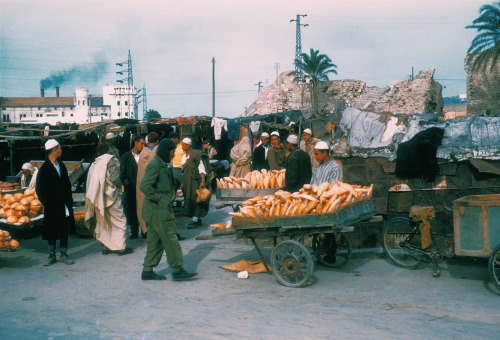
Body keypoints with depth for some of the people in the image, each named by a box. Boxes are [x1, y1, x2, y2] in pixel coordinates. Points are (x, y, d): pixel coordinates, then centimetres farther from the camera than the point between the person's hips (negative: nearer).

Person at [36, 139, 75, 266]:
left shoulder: (61, 165, 10)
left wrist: (68, 201, 7)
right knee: (51, 231, 5)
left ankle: (63, 255, 17)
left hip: (64, 205, 5)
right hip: (52, 207, -5)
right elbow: (39, 189, -6)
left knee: (65, 230, 8)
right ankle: (51, 255, 15)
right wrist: (47, 203, -9)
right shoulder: (44, 169, -8)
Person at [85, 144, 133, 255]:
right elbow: (114, 178, -17)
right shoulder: (111, 160, -6)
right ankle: (120, 247, -2)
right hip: (110, 196, -6)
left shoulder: (94, 164, 11)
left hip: (98, 198, 6)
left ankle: (105, 246, 16)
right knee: (120, 220, 1)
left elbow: (90, 182, 8)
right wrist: (119, 186, 0)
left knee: (103, 221, 14)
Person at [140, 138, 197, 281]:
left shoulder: (162, 165, 17)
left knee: (155, 241, 12)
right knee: (170, 239, -6)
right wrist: (158, 199, -19)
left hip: (161, 208, 10)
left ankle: (148, 270, 17)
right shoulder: (154, 165, -14)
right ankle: (177, 270, -1)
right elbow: (144, 186, -25)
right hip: (158, 209, -10)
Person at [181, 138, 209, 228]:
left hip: (195, 181, -8)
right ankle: (198, 219, 15)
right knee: (188, 199, 7)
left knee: (194, 199, -9)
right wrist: (183, 183, 16)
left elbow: (201, 167, -13)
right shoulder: (184, 156, 13)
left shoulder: (195, 154, -9)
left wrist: (203, 180, -21)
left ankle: (194, 220, -9)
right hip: (187, 182, 8)